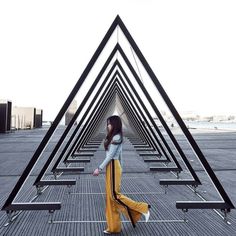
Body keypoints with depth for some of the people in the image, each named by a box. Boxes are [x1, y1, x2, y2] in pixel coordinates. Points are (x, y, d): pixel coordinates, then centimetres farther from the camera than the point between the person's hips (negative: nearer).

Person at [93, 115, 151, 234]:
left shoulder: (116, 137, -15)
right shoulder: (115, 137, 14)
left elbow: (110, 155, -18)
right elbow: (119, 155, 18)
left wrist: (99, 168, -16)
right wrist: (120, 168, 22)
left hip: (113, 167, -10)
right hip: (111, 167, 10)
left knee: (114, 195, -6)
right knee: (110, 197, 11)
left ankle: (142, 208, 5)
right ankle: (113, 227, 19)